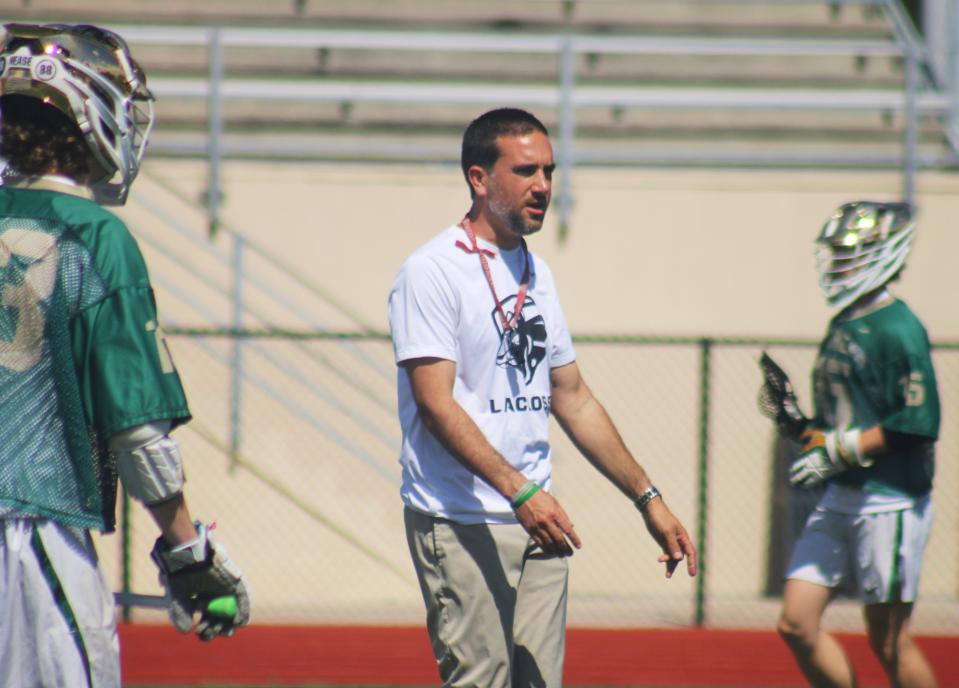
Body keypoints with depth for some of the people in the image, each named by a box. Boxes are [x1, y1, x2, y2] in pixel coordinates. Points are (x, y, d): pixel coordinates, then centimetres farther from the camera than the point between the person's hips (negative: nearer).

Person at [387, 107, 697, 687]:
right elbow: (436, 403, -16)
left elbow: (572, 397, 23)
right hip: (462, 525, -8)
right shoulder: (432, 272, -8)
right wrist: (519, 491, -26)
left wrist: (648, 498, 19)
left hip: (538, 520, 8)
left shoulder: (537, 274, 16)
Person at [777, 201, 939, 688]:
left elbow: (916, 424, -19)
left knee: (889, 641, -1)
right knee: (796, 624, 2)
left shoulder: (897, 330, -13)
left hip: (889, 503, -8)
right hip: (838, 499, 9)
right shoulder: (843, 327, 13)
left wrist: (837, 452, -18)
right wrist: (808, 433, 4)